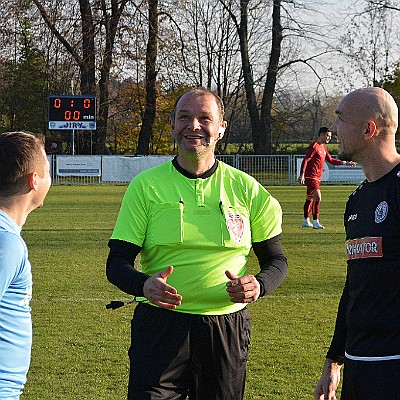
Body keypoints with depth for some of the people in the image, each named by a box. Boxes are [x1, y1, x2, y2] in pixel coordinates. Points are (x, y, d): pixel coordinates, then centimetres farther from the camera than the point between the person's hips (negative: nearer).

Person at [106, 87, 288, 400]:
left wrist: (258, 285, -12)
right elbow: (117, 262, -1)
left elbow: (276, 260, 10)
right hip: (160, 326, -1)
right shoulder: (146, 186, 1)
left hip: (227, 331, 2)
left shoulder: (246, 189, 5)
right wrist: (144, 284, -23)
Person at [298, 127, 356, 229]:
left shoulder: (323, 147, 16)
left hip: (317, 177, 10)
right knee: (317, 197, -18)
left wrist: (345, 163, 16)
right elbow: (305, 160, -18)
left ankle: (306, 221, 22)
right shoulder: (314, 146, -13)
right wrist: (302, 175, -26)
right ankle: (316, 222, -19)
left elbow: (330, 160, 22)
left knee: (310, 199, 15)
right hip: (311, 177, -10)